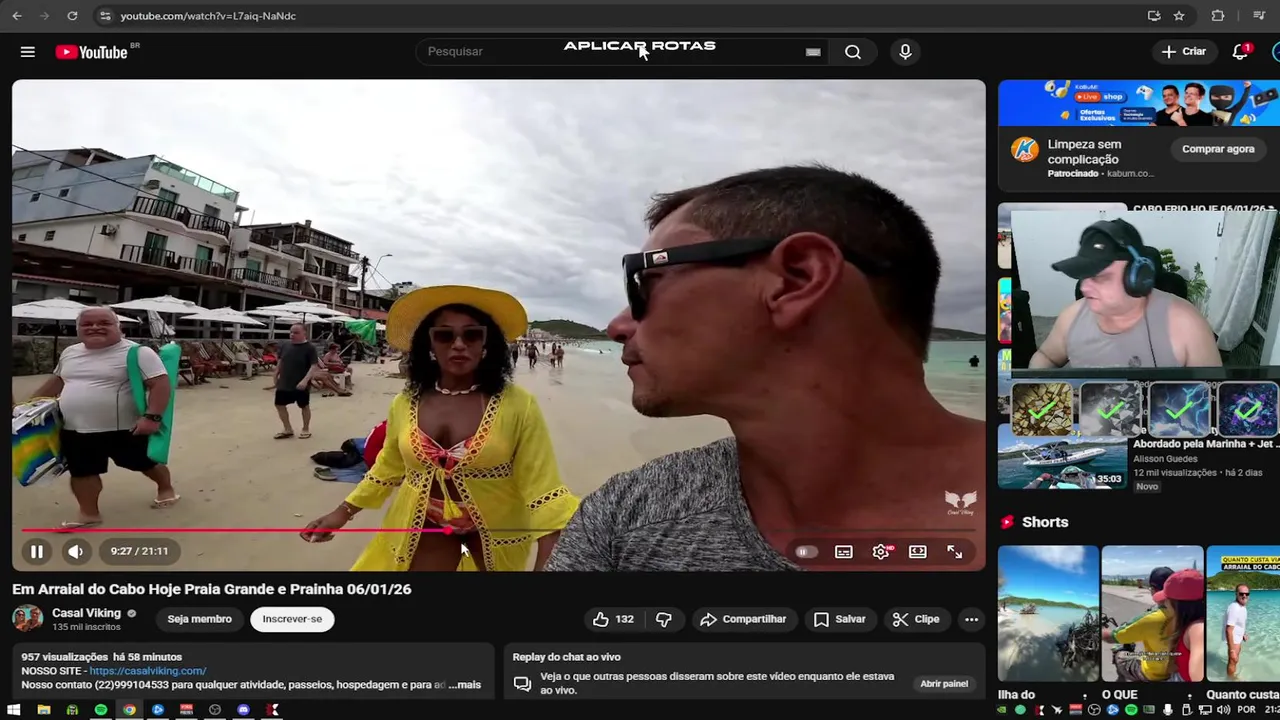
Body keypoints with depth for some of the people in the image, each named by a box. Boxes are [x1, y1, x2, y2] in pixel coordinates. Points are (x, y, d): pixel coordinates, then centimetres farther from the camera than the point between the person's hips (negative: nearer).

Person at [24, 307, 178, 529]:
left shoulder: (137, 353, -15)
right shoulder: (70, 353, 8)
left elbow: (160, 384, -20)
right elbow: (57, 381, 24)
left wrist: (152, 417, -28)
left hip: (124, 428, -5)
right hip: (76, 430, 5)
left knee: (144, 462, 13)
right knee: (81, 471, 9)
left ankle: (166, 488, 39)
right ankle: (89, 514, 24)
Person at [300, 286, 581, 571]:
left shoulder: (518, 405, -18)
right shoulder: (405, 404, -4)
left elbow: (541, 484, -20)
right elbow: (388, 468, 12)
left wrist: (547, 562, -29)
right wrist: (343, 513, 10)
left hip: (495, 531, -2)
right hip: (421, 527, 2)